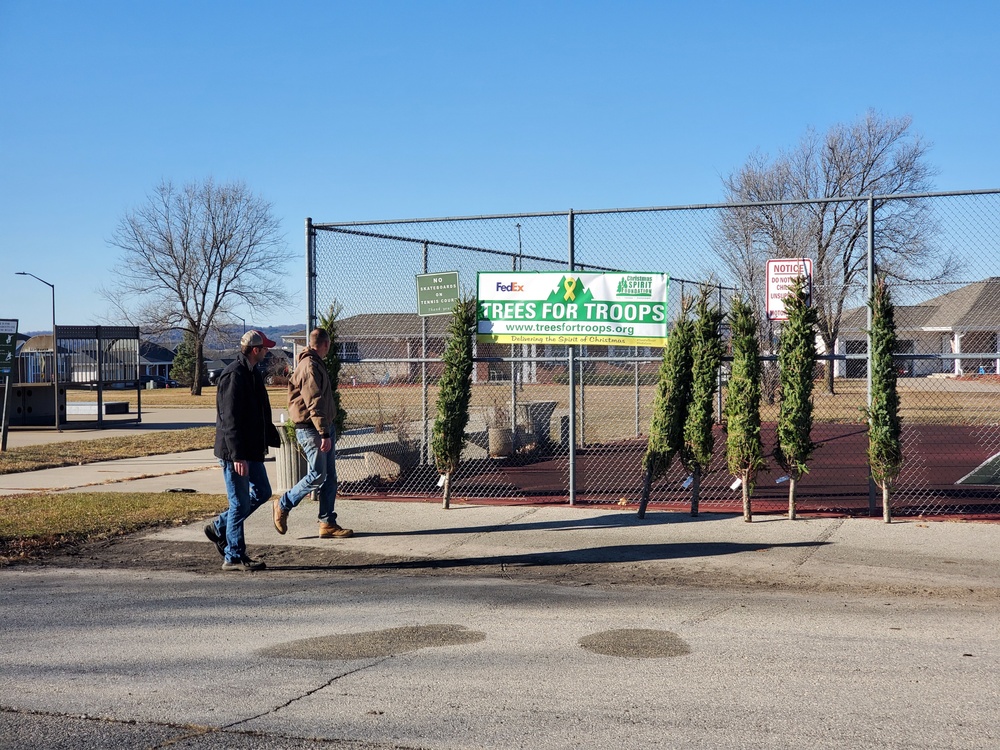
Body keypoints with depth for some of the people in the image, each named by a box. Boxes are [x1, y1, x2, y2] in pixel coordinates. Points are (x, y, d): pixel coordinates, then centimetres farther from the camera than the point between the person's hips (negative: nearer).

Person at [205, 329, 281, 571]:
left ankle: (219, 528, 27)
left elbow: (261, 414, 23)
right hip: (235, 453, -10)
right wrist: (238, 456, -26)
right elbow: (230, 420, -23)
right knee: (240, 503, -3)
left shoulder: (253, 374, 14)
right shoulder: (234, 376, -19)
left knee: (262, 492, 17)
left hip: (251, 450, 10)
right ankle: (234, 557, 8)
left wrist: (274, 439, 22)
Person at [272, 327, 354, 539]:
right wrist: (324, 434, -25)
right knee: (317, 476, -7)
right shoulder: (310, 366, -14)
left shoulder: (315, 364, 19)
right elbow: (314, 403, -21)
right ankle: (283, 505, 11)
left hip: (325, 427, 10)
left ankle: (328, 523, 10)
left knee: (330, 478, 8)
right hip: (312, 429, -10)